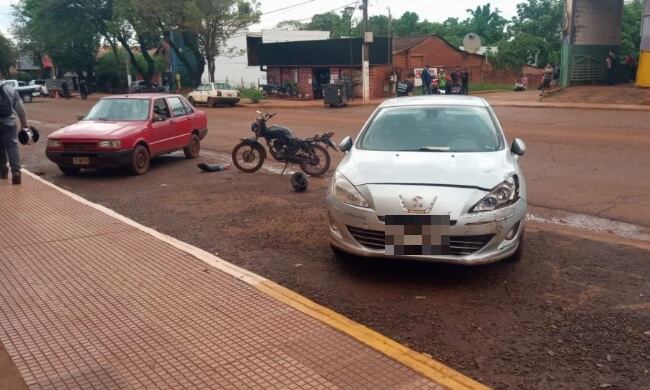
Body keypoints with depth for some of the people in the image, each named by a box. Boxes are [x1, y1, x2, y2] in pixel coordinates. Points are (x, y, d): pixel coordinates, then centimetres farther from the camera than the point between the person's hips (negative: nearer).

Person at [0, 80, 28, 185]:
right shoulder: (11, 90, 4)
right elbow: (20, 109, 3)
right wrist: (24, 123, 10)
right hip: (9, 123, 0)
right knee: (12, 147, -3)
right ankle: (16, 171, -18)